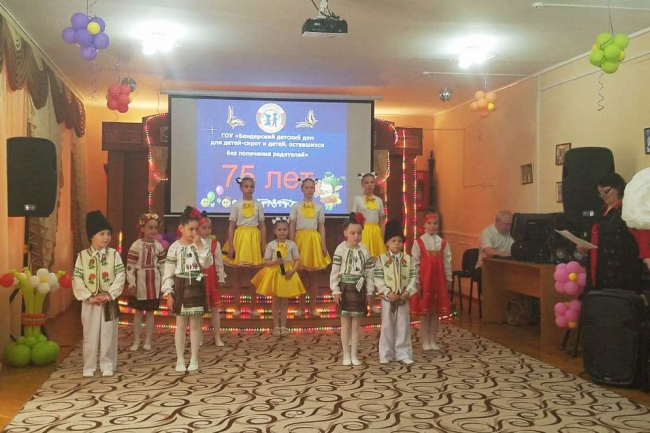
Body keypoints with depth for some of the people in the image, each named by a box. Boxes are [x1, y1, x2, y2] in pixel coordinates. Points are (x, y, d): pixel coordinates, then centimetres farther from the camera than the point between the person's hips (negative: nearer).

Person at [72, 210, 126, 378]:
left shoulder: (114, 254, -2)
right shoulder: (82, 256, -1)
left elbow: (121, 276, -7)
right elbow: (77, 279, -4)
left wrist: (109, 295, -15)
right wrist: (89, 297, -14)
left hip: (109, 302, 0)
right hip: (90, 303, 0)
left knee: (108, 335, 5)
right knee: (90, 336, 6)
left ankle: (107, 365, 16)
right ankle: (89, 367, 16)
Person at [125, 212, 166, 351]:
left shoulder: (158, 246, 1)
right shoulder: (136, 245, -8)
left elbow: (163, 266, 6)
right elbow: (130, 266, -8)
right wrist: (131, 283, -11)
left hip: (154, 282, 2)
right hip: (140, 281, -2)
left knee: (150, 312, 8)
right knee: (138, 312, 7)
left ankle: (147, 341, 16)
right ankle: (136, 341, 15)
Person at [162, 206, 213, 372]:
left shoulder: (201, 244, 1)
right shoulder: (175, 247, -4)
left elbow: (207, 264, -11)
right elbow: (168, 272, -3)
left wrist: (200, 247, -16)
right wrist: (168, 293, -7)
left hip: (197, 286, 1)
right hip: (181, 286, -1)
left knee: (195, 324, 6)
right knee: (180, 325, 6)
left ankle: (194, 359, 15)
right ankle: (180, 359, 15)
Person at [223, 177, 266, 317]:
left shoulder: (258, 205, 4)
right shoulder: (236, 205, 0)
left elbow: (262, 226, 5)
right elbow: (231, 226, -1)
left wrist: (263, 245, -1)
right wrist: (230, 246, -8)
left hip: (254, 239, 1)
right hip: (240, 238, -1)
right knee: (238, 275, 5)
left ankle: (253, 307, 14)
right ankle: (237, 307, 13)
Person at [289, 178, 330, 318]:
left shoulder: (318, 207, 7)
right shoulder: (296, 206, 2)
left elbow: (321, 227, 7)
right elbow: (292, 226, 1)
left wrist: (323, 245, -1)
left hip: (314, 239, 1)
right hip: (300, 239, -1)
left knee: (313, 276, 4)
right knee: (301, 275, 3)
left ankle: (313, 307, 11)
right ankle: (301, 307, 11)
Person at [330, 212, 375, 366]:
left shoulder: (364, 251, 2)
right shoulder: (340, 250, -8)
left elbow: (369, 273, 5)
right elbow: (334, 272, -8)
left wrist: (369, 292, 3)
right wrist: (336, 291, -11)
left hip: (359, 289, 3)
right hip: (345, 288, -3)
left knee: (356, 323, 8)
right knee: (346, 323, 4)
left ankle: (354, 355, 15)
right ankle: (346, 355, 13)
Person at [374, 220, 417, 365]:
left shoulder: (408, 259, 2)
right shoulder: (381, 259, -5)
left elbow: (413, 277, 1)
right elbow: (377, 279, -9)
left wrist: (408, 292, -13)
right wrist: (388, 293, -17)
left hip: (403, 298, 2)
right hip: (387, 298, -2)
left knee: (403, 326, 6)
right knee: (387, 326, 5)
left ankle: (403, 354, 14)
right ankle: (386, 354, 14)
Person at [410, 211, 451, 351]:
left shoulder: (443, 243, 3)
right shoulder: (418, 243, -5)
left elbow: (447, 262, 6)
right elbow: (415, 263, -6)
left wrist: (448, 279, 5)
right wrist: (416, 281, -9)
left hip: (439, 280, 3)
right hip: (423, 280, -3)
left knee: (436, 311, 8)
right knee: (424, 311, 4)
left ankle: (433, 340, 19)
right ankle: (425, 341, 14)